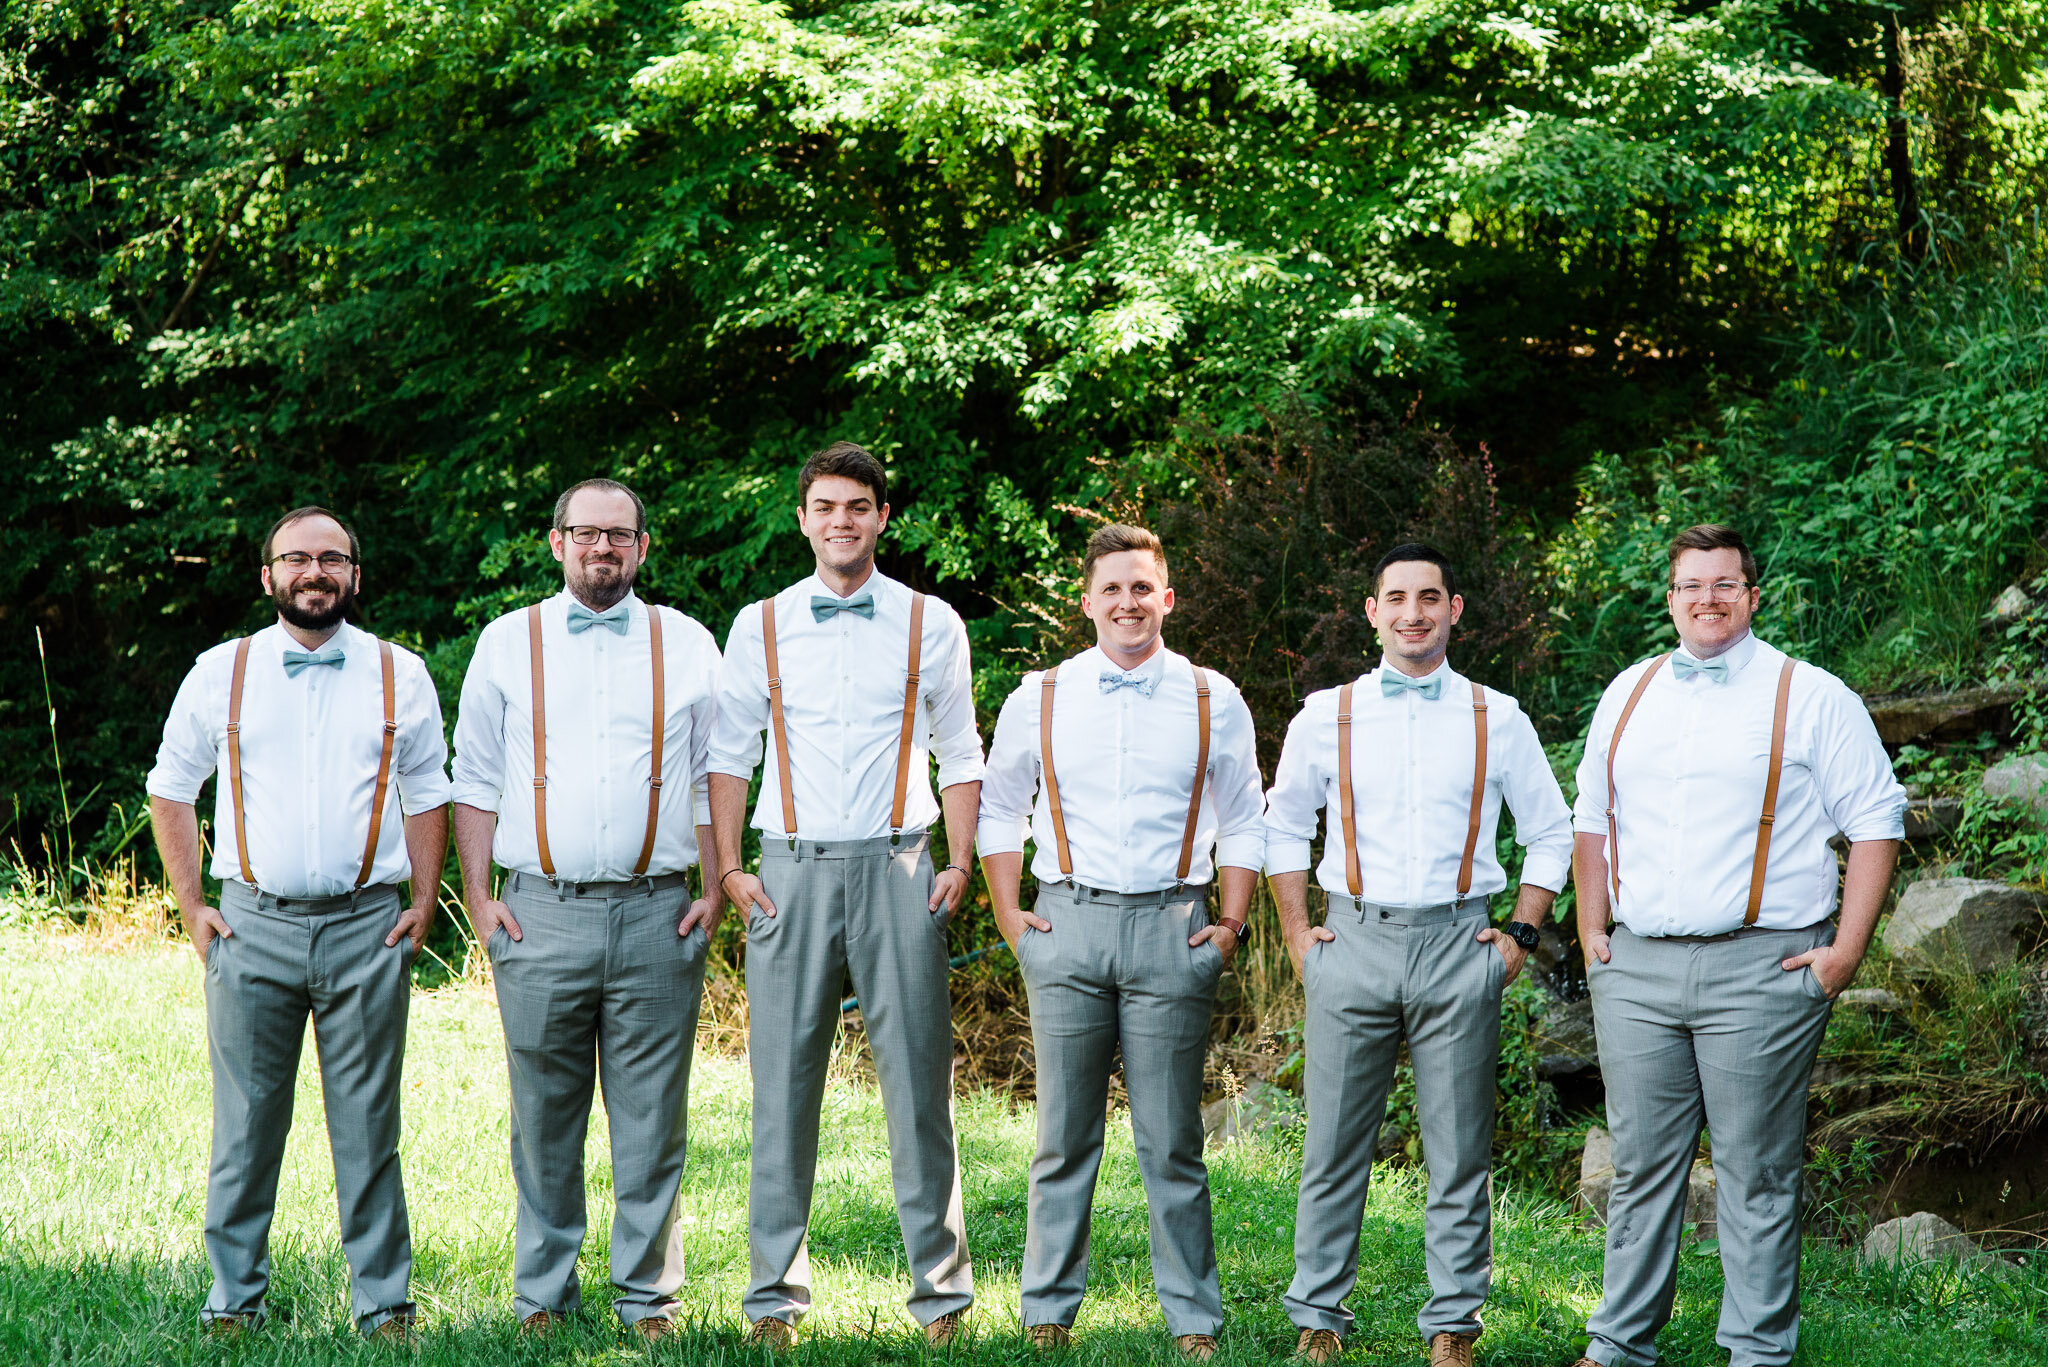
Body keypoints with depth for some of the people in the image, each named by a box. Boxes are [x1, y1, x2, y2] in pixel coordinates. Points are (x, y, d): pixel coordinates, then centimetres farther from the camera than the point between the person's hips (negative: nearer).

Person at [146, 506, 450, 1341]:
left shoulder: (399, 675, 10)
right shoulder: (222, 672, 8)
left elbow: (427, 797, 15)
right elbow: (170, 790, 14)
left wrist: (423, 905, 5)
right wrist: (192, 906, 6)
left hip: (366, 927, 0)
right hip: (253, 926, 0)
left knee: (368, 1127, 2)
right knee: (246, 1124, 2)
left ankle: (384, 1302, 9)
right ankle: (233, 1299, 12)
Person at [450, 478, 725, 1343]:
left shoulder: (687, 646, 10)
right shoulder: (508, 642, 9)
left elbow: (713, 778, 13)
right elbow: (475, 777, 10)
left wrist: (714, 888, 3)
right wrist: (478, 896, 2)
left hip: (657, 915, 0)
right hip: (542, 914, 0)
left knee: (651, 1118, 2)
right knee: (544, 1117, 5)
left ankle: (648, 1296, 11)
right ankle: (542, 1295, 15)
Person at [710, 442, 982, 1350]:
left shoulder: (930, 624, 8)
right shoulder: (760, 627, 10)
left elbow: (960, 755, 11)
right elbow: (729, 754, 11)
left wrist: (958, 866, 1)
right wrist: (731, 869, 2)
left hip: (897, 872, -1)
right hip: (791, 870, 1)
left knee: (918, 1083, -2)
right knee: (782, 1087, 1)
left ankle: (941, 1291, 6)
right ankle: (775, 1294, 8)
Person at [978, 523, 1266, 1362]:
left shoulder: (1213, 702, 7)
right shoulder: (1039, 699, 7)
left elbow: (1243, 826, 13)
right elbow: (999, 813, 15)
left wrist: (1230, 925, 4)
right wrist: (1008, 915, 6)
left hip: (1171, 927, -1)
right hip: (1067, 923, 1)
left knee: (1171, 1142, 2)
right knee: (1064, 1136, 5)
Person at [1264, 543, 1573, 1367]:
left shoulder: (1497, 721, 6)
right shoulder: (1326, 717, 6)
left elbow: (1552, 833, 13)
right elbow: (1282, 825, 16)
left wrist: (1521, 936, 6)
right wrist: (1297, 932, 9)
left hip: (1458, 946, 0)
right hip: (1353, 941, 0)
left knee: (1460, 1153, 3)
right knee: (1334, 1148, 3)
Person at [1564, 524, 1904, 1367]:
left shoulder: (1810, 697, 0)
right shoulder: (1630, 693, 14)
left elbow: (1877, 822, 0)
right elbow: (1593, 818, 22)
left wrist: (1846, 949, -7)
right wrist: (1592, 931, 14)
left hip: (1760, 969, -4)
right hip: (1638, 967, 4)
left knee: (1756, 1176, 1)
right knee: (1641, 1166, 9)